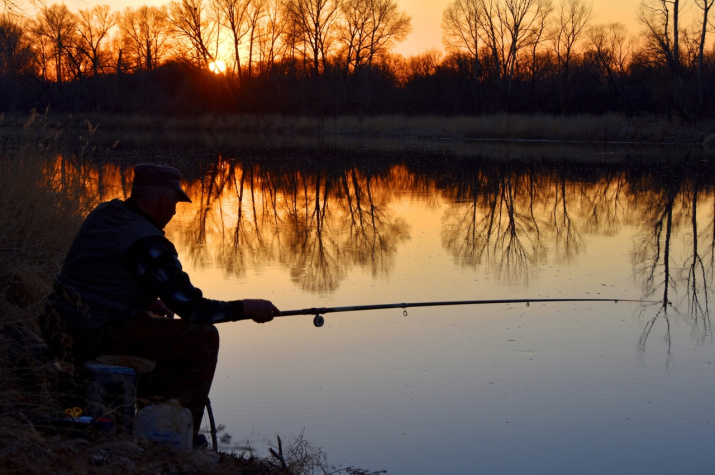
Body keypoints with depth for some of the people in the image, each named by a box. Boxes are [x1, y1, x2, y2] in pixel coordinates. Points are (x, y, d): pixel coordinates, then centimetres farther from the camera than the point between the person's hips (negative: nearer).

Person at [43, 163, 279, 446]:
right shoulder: (148, 243, -18)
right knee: (203, 337, -4)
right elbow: (191, 309, -18)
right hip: (101, 336, -10)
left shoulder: (103, 214, 9)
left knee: (166, 328, 28)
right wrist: (246, 309, -5)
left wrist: (149, 303, 24)